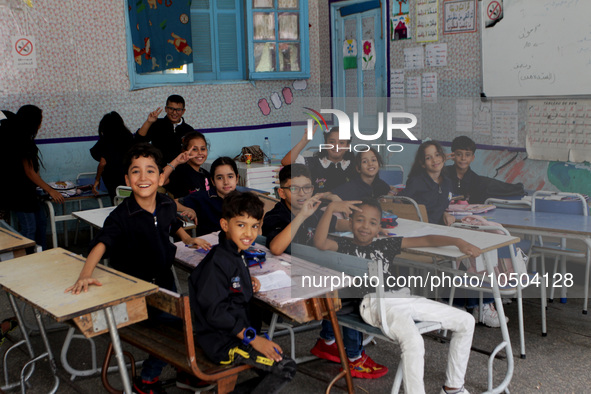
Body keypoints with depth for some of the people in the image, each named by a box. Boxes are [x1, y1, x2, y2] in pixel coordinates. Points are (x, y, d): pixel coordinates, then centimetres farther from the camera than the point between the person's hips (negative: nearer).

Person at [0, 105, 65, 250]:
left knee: (41, 222, 16)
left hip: (28, 191, 10)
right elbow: (29, 172, -19)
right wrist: (50, 191, -14)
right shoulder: (22, 142, -20)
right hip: (19, 193, -10)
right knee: (29, 229, -5)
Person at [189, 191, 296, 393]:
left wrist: (249, 282, 8)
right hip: (223, 342, -10)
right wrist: (252, 337, -22)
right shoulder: (217, 262, -21)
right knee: (286, 368, -14)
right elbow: (215, 311, -24)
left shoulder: (235, 254, 9)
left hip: (240, 331, 10)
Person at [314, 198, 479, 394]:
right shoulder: (344, 245, 12)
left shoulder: (386, 245, 25)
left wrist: (458, 241, 5)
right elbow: (320, 243, -10)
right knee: (413, 341, -35)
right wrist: (331, 208, -16)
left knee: (466, 321, 7)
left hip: (403, 296, 7)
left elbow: (426, 240, 18)